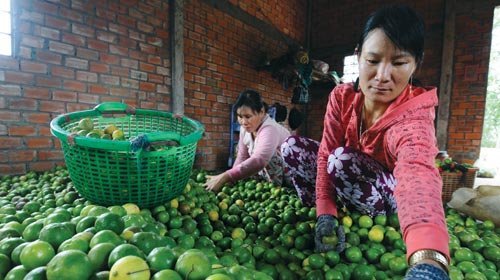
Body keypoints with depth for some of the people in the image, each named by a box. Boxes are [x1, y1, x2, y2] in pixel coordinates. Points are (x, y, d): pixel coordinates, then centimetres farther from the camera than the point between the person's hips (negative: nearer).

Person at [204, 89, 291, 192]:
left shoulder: (270, 130, -31)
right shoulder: (245, 128, -7)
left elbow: (258, 161, -46)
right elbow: (242, 158, -2)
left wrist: (225, 177, -51)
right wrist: (231, 179, -16)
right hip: (265, 181, 6)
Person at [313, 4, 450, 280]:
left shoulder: (415, 115, -31)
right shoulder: (342, 97, -17)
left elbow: (417, 172, -52)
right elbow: (326, 153, -18)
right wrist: (325, 211, -29)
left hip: (394, 199, -3)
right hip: (355, 191, 4)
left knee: (343, 159, -33)